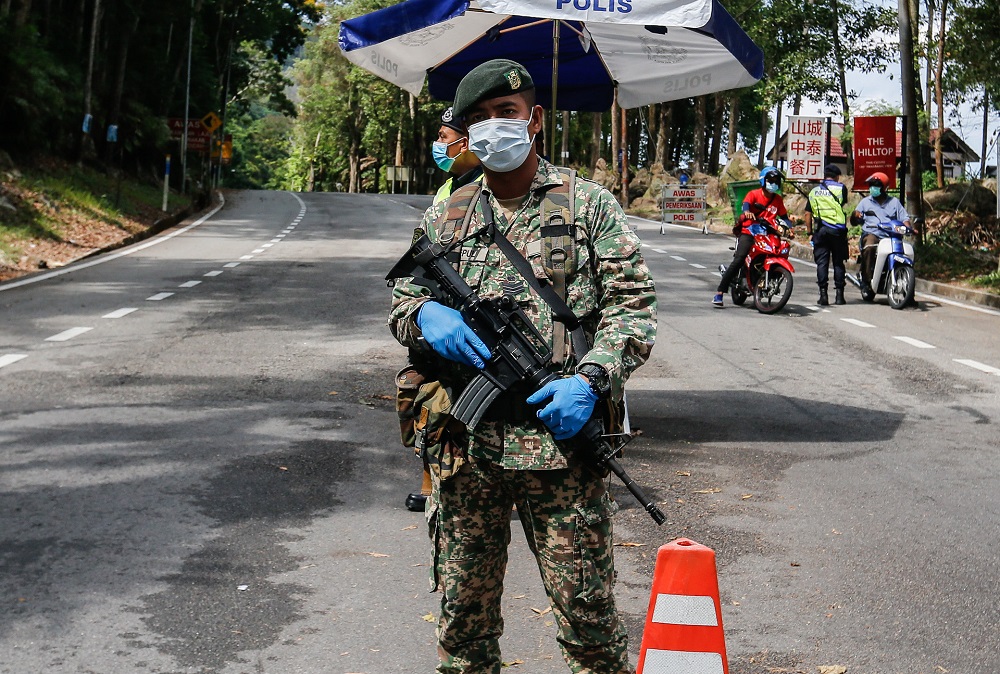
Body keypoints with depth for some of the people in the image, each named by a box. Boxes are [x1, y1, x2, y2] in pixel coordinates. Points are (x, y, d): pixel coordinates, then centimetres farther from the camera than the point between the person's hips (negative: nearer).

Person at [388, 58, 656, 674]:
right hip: (466, 443, 3)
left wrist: (590, 380, -15)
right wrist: (425, 314, -7)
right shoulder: (447, 218, 15)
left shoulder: (589, 204, 5)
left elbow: (633, 303, 1)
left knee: (587, 606, -1)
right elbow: (402, 298, 18)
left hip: (562, 436, -3)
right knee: (463, 605, 11)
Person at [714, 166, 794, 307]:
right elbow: (746, 203, -16)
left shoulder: (778, 200, 17)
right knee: (739, 260, -20)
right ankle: (719, 292, -21)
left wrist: (789, 227, -4)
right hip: (749, 232, -5)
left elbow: (784, 216, 18)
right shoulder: (753, 194, 3)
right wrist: (747, 211, -41)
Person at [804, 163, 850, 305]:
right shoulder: (840, 188, 1)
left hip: (820, 230, 2)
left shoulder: (814, 191, 11)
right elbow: (844, 203, 13)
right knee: (838, 262, 5)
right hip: (838, 230, -2)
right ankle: (839, 295, 4)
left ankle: (823, 294, -4)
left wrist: (810, 232, 14)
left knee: (822, 262, 2)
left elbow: (808, 214, 10)